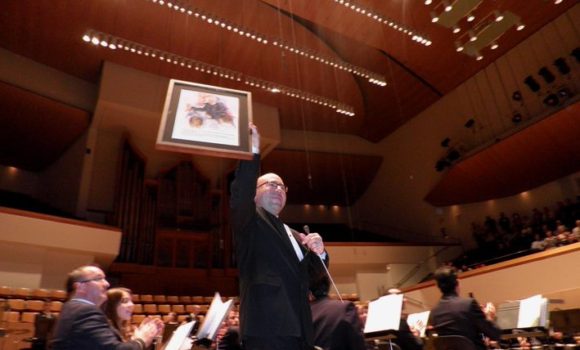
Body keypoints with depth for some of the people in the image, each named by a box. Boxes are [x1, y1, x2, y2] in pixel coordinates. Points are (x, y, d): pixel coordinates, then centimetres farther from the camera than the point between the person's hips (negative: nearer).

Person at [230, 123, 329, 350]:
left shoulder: (294, 235, 24)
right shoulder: (249, 222, 6)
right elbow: (241, 193, -15)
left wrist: (319, 252, 2)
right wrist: (253, 152, -24)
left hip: (299, 330, 7)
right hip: (268, 328, -7)